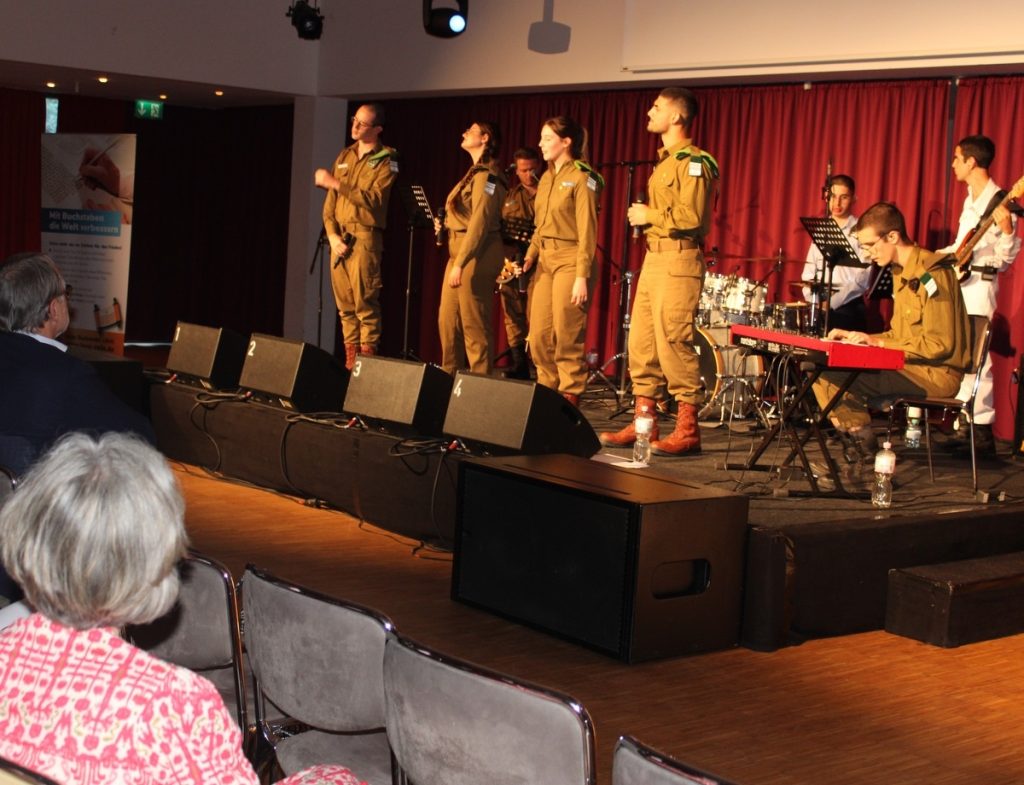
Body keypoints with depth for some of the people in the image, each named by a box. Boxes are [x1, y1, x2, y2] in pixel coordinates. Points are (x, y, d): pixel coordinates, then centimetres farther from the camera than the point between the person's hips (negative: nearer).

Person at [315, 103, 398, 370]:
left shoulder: (386, 161, 0)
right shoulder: (344, 156, 18)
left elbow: (373, 199, -16)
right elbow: (330, 202, 14)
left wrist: (335, 183, -16)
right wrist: (332, 235, -1)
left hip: (365, 238, -6)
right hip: (339, 238, 6)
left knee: (365, 303, -9)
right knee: (345, 304, 5)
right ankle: (350, 360, 10)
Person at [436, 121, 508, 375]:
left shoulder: (487, 175, -12)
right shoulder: (475, 173, 19)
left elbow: (480, 223, -19)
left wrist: (460, 263, -21)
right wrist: (445, 223, 8)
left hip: (477, 254, -10)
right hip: (458, 251, 10)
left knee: (473, 324, -6)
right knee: (447, 320, 11)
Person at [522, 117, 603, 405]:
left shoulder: (581, 178, -8)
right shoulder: (546, 178, 15)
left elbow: (587, 231, -12)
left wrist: (582, 276, -17)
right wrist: (530, 255, 5)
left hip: (570, 261, -7)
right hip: (545, 260, 7)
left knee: (566, 337, -6)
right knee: (539, 336, 5)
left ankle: (570, 397, 2)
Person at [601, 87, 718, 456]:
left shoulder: (693, 162, -10)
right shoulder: (665, 161, 20)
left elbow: (691, 217, -21)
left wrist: (650, 215, -10)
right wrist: (645, 215, 10)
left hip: (678, 261, -10)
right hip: (654, 258, 10)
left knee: (674, 343, -10)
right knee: (642, 343, 9)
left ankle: (687, 431, -5)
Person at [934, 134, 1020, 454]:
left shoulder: (998, 202, -11)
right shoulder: (971, 200, 17)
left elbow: (1006, 257, -14)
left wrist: (1006, 228, -30)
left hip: (979, 285, -9)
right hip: (958, 282, 9)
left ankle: (982, 430, -9)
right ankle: (965, 425, 14)